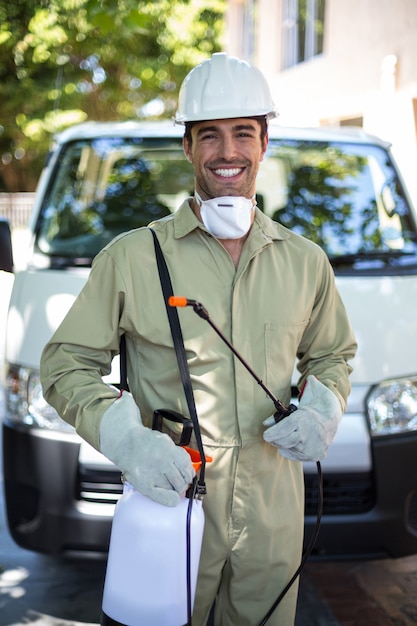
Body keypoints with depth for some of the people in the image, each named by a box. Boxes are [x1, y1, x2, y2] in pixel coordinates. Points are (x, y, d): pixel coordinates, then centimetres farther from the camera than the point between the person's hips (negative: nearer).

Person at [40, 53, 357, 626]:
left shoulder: (306, 262, 5)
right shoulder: (132, 257, -6)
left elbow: (333, 354, 18)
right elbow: (66, 364, -4)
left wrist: (323, 412, -4)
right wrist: (124, 437, -21)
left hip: (273, 512, 3)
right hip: (169, 499, -3)